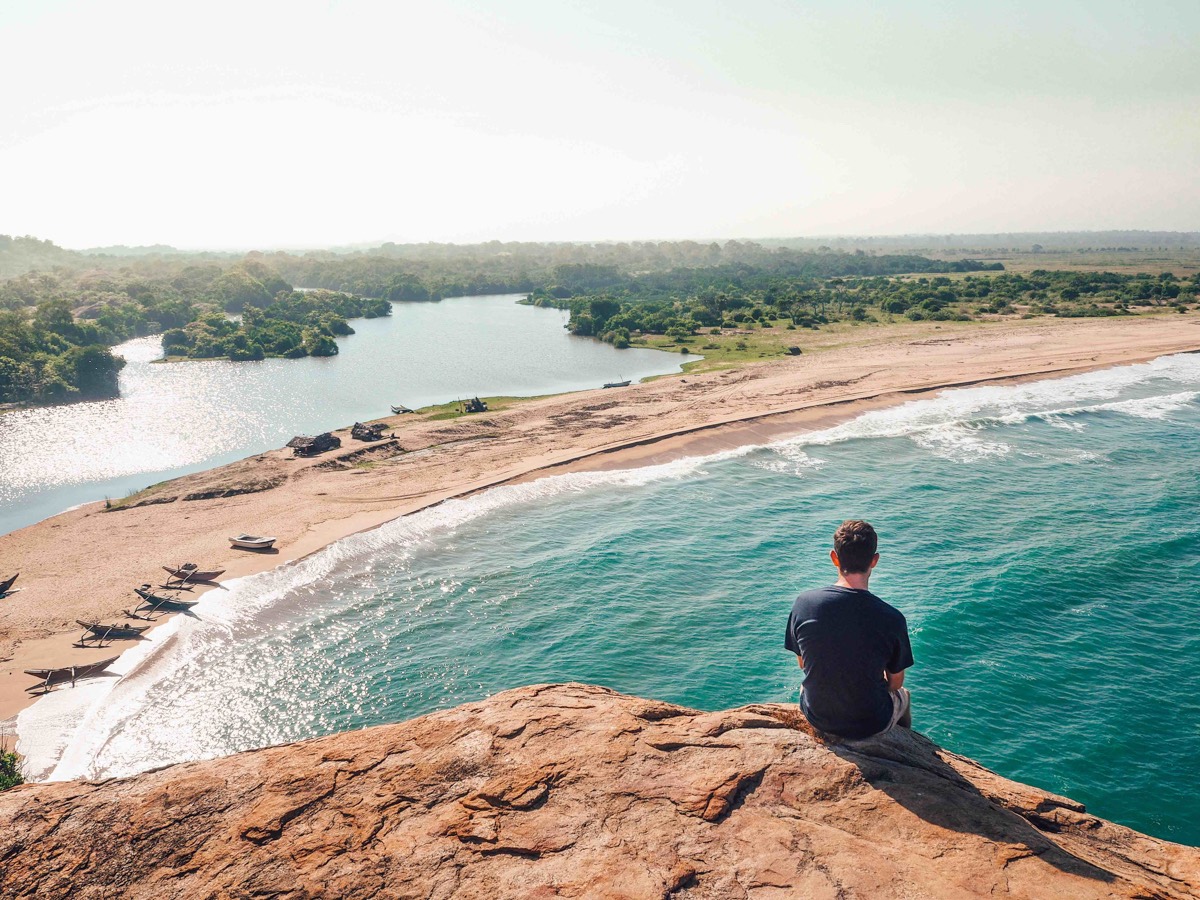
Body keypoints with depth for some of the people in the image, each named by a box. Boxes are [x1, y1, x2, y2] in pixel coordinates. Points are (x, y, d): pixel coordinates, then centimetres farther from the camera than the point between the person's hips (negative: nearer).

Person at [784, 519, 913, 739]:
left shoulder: (803, 603, -17)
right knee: (903, 695, 32)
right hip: (870, 725, -1)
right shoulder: (892, 618, -23)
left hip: (816, 718, 2)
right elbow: (895, 683, -7)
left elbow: (803, 664, -1)